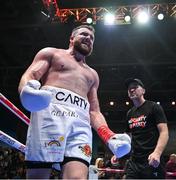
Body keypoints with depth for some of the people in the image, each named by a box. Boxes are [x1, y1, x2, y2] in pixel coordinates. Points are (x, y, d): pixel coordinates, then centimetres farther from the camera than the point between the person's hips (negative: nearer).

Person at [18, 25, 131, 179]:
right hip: (49, 111, -3)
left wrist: (109, 136, 8)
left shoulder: (92, 74, 34)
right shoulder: (51, 53, 23)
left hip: (81, 121, 3)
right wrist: (27, 91, -19)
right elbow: (28, 77, 7)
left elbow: (94, 111, 27)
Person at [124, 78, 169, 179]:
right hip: (134, 161, 6)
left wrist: (157, 153, -27)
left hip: (152, 161, -6)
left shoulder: (154, 107, -3)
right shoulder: (130, 113, 16)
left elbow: (164, 133, -12)